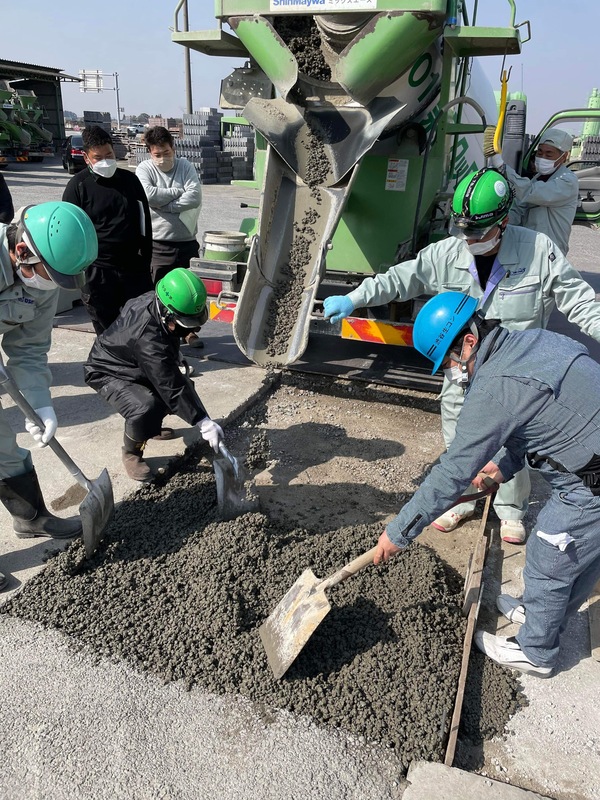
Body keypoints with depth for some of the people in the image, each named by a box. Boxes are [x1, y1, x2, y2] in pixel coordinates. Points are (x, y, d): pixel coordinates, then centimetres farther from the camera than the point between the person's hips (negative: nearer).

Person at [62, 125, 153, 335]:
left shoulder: (130, 180, 8)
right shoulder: (78, 185, -2)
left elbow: (145, 221, 13)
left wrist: (146, 258, 8)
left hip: (134, 266, 3)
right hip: (97, 270, -3)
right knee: (106, 327, 7)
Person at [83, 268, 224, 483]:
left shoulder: (154, 301, -17)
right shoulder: (149, 341, -41)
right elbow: (172, 388, -39)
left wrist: (174, 355, 10)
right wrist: (204, 422, -37)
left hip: (136, 366, 9)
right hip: (108, 372, -9)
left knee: (184, 386, 2)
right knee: (145, 408, -33)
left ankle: (151, 426, 28)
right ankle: (131, 455, -4)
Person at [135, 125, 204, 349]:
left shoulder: (186, 167, 2)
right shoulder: (144, 169, -2)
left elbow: (195, 198, -14)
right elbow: (148, 195, -22)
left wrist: (164, 205, -16)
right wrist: (179, 192, -13)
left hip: (187, 242, 2)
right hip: (158, 244, -2)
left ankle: (189, 331, 28)